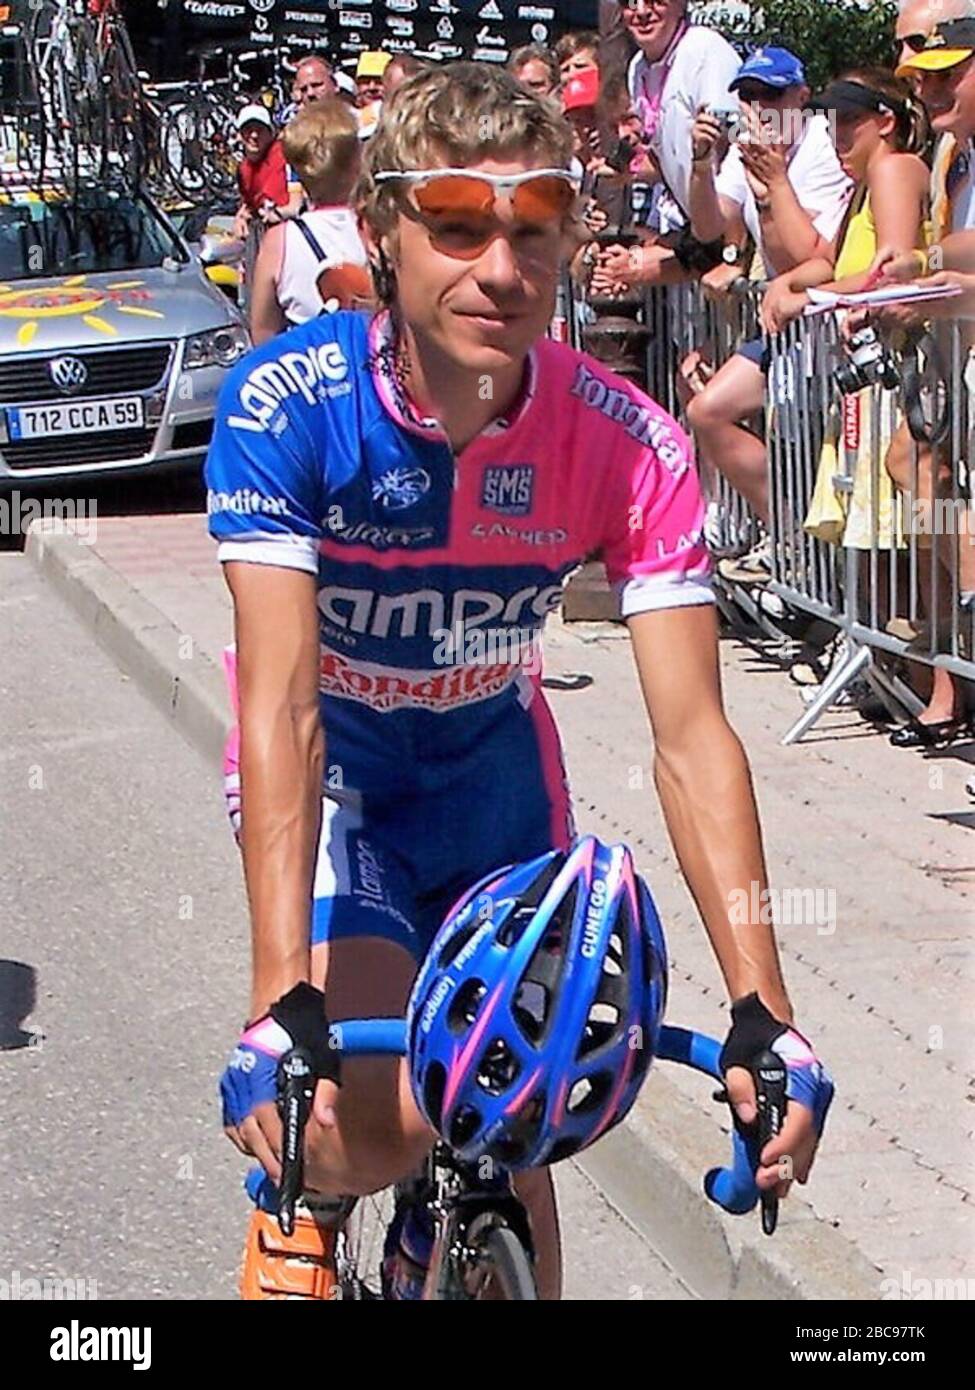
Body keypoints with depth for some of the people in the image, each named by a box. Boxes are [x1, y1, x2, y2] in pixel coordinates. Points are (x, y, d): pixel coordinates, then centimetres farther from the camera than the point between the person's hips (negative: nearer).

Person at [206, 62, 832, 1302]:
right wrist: (281, 1005, -46)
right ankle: (295, 1190, 14)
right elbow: (281, 704, -36)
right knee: (381, 1131, -20)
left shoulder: (628, 445, -25)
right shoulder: (285, 406, -30)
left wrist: (762, 1015, -35)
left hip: (492, 766, 2)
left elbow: (690, 736, -26)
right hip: (328, 774, -2)